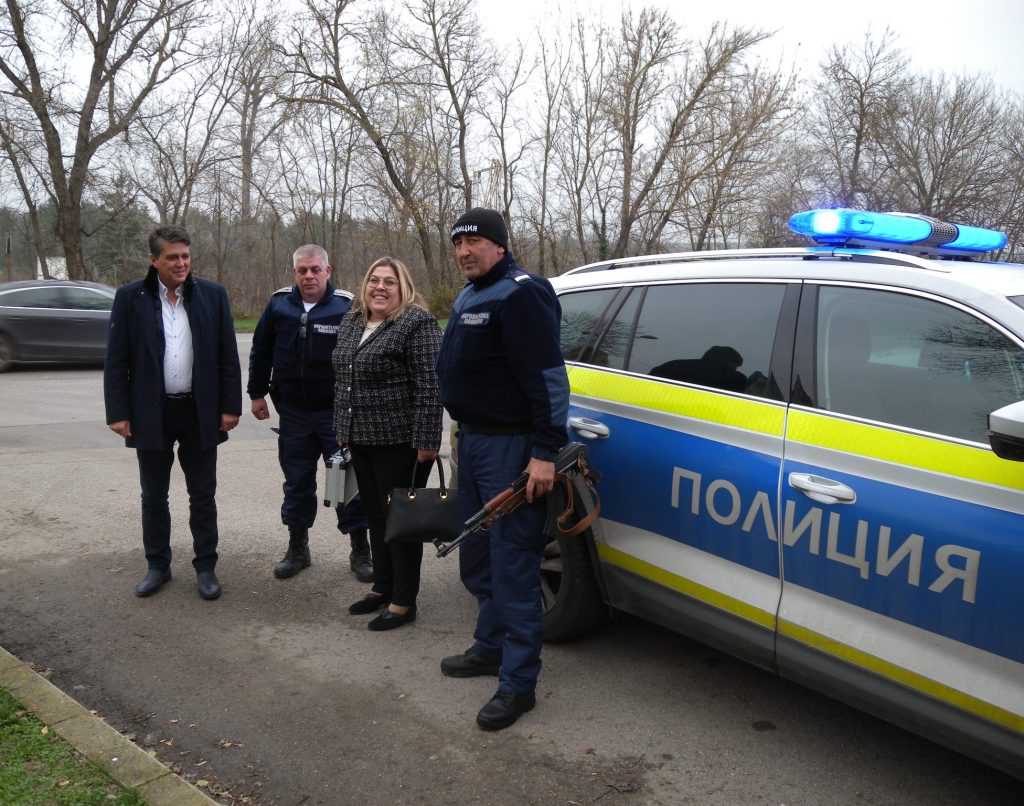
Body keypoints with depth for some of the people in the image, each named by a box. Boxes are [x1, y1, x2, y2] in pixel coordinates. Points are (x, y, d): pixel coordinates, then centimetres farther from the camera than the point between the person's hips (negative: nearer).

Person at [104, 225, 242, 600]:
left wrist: (230, 407, -4)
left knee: (203, 495, 8)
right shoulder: (130, 298, -1)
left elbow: (228, 357, 1)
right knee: (154, 496, 12)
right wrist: (118, 412, -6)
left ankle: (205, 567, 20)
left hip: (200, 412, 0)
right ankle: (157, 566, 27)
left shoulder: (213, 295, 0)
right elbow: (116, 361, -1)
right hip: (151, 413, 0)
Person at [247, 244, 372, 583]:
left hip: (337, 412, -3)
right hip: (293, 412, 3)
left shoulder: (347, 306, -9)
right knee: (297, 482, 14)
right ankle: (297, 547, 29)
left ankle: (360, 550, 16)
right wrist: (257, 393, 11)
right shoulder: (279, 304, 2)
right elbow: (260, 352, 12)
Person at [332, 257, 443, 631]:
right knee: (376, 515, 16)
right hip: (361, 439, 8)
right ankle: (382, 588, 30)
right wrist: (343, 429, 18)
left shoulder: (417, 323, -13)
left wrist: (425, 439, -21)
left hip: (399, 441, -8)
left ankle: (403, 602, 11)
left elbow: (429, 385, -18)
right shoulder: (351, 322, 12)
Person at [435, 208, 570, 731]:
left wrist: (545, 453, -26)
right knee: (476, 558, 19)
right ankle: (491, 647, 36)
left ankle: (518, 682, 5)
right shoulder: (468, 297, 16)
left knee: (512, 566, -5)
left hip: (510, 447, -10)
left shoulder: (520, 294, -16)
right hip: (473, 440, 10)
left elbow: (547, 378, -22)